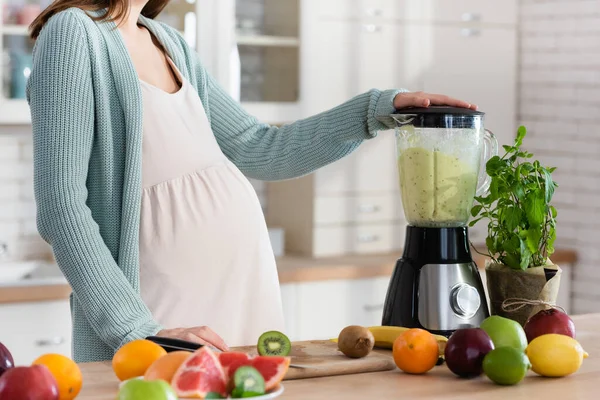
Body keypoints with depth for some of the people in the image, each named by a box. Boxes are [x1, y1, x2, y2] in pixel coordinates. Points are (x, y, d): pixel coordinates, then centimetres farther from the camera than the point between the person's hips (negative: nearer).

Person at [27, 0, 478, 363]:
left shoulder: (169, 43, 13)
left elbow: (256, 149, 16)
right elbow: (62, 206, -15)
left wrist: (380, 107, 9)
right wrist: (139, 332, -21)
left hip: (245, 294, 7)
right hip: (163, 318, -7)